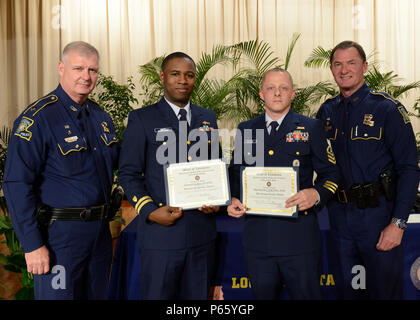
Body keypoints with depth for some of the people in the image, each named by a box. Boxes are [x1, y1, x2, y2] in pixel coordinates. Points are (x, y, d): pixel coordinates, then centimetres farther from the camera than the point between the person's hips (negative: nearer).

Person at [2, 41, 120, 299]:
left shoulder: (101, 117, 8)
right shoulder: (38, 118, -13)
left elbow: (116, 161, 22)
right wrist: (33, 245, -18)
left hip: (99, 231, 7)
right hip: (59, 235, -7)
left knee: (96, 295, 18)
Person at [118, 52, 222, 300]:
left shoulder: (208, 118, 12)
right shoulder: (142, 118, 0)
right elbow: (128, 173, -2)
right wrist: (150, 211, -14)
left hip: (202, 232, 4)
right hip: (160, 231, -3)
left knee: (198, 295, 14)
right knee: (158, 294, 7)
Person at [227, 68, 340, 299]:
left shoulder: (311, 128, 4)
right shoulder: (245, 130, 11)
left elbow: (330, 173, 4)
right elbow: (236, 174, 18)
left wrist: (316, 194, -16)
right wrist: (233, 200, -1)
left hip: (299, 232, -2)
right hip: (257, 235, 3)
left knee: (306, 293, 6)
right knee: (263, 294, 13)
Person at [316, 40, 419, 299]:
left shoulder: (388, 109, -7)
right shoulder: (327, 112, 7)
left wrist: (398, 223, -17)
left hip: (378, 213, -4)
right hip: (340, 214, 4)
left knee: (385, 289, 7)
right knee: (348, 288, 17)